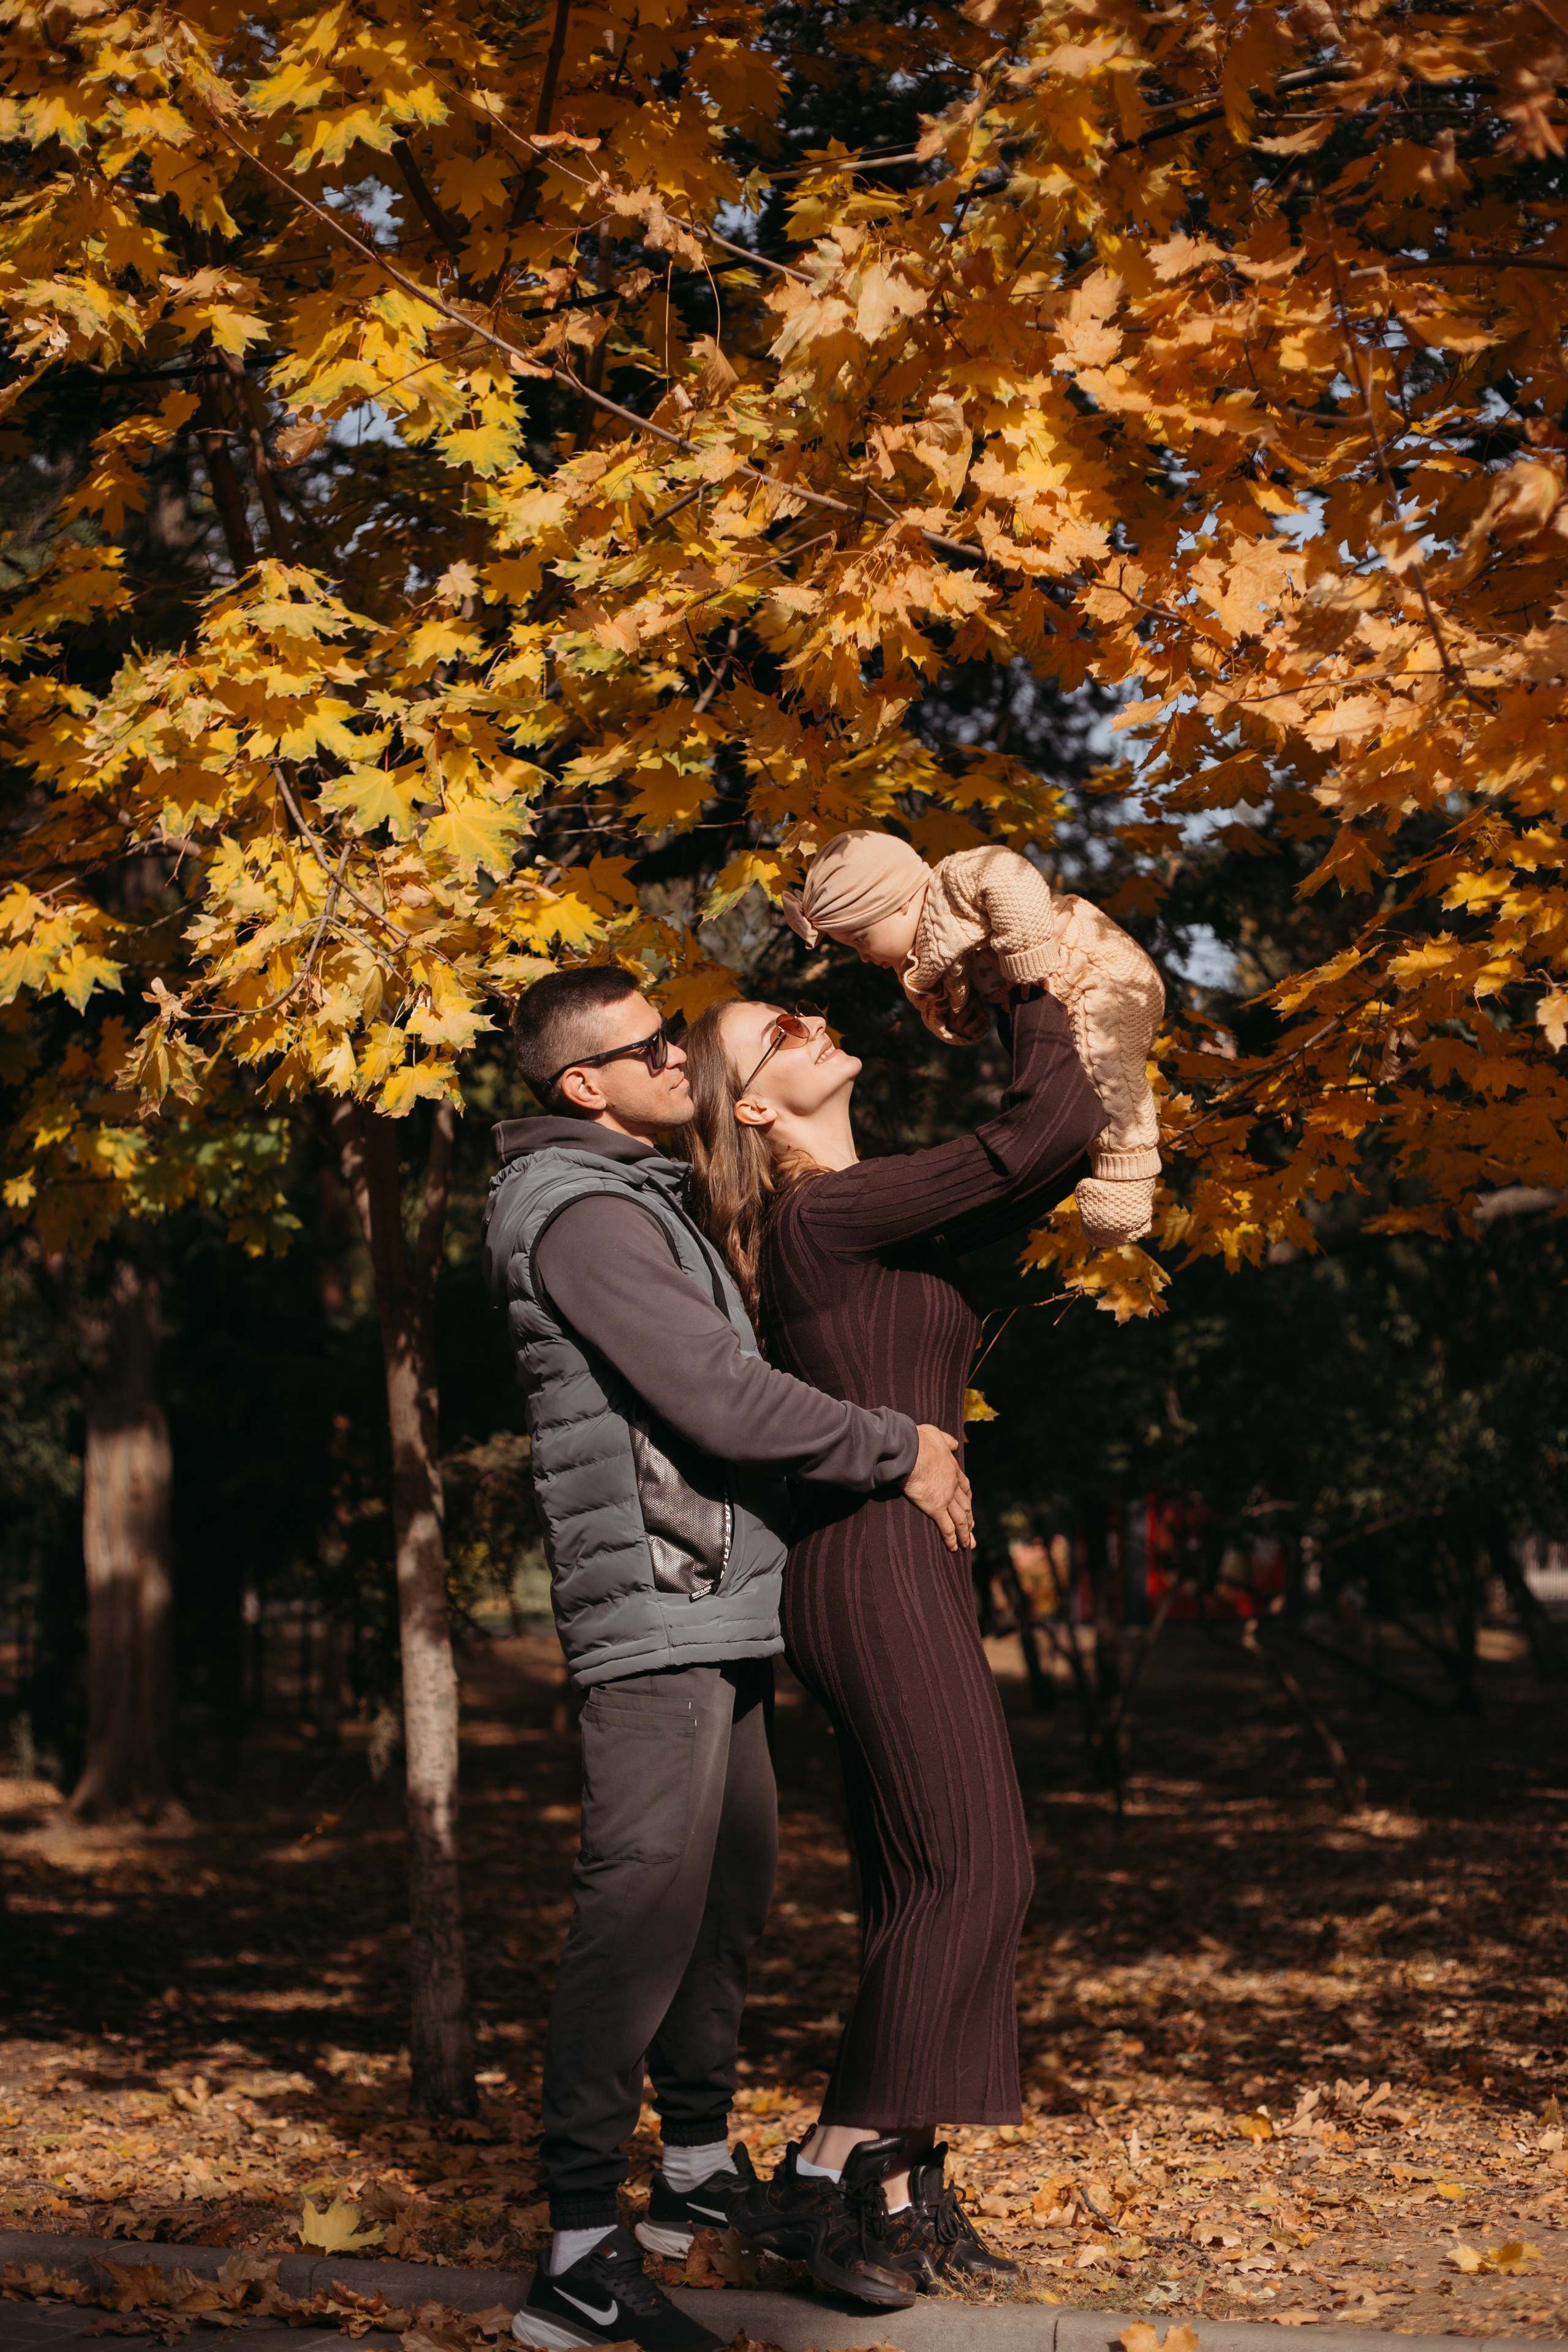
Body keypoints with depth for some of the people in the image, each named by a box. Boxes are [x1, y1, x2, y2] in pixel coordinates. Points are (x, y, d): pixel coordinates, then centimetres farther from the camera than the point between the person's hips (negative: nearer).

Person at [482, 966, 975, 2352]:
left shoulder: (643, 1198, 20)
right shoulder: (582, 1215, -14)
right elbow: (723, 1401, -20)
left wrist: (892, 1445, 17)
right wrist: (898, 1453, -9)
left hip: (719, 1609, 11)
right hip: (656, 1610, -11)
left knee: (731, 1886, 16)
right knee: (645, 1905, -13)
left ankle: (699, 2170, 29)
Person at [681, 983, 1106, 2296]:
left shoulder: (854, 1215, 17)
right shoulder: (824, 1213, -12)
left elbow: (1034, 1172, 25)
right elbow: (1047, 1134, -15)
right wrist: (1036, 985, -1)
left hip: (891, 1571, 10)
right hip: (877, 1564, -10)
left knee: (923, 1889, 9)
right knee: (969, 1870, -9)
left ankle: (897, 2189, 13)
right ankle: (831, 2173, -4)